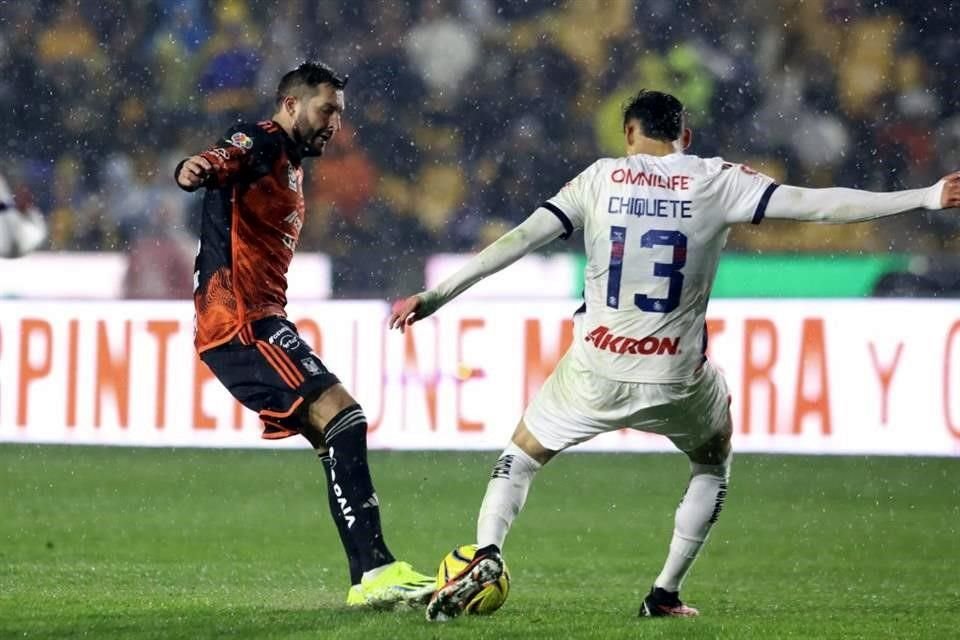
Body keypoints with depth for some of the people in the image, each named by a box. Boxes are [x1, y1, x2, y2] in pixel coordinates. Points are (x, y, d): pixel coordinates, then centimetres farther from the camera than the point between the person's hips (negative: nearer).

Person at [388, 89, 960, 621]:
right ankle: (666, 592, 21)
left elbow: (520, 240, -2)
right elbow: (816, 205, -5)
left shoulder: (602, 178, 2)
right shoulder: (717, 182, -1)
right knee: (714, 462, 31)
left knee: (522, 455, 23)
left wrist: (436, 296, 1)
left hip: (596, 373, 0)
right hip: (678, 376, 0)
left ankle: (487, 554, -4)